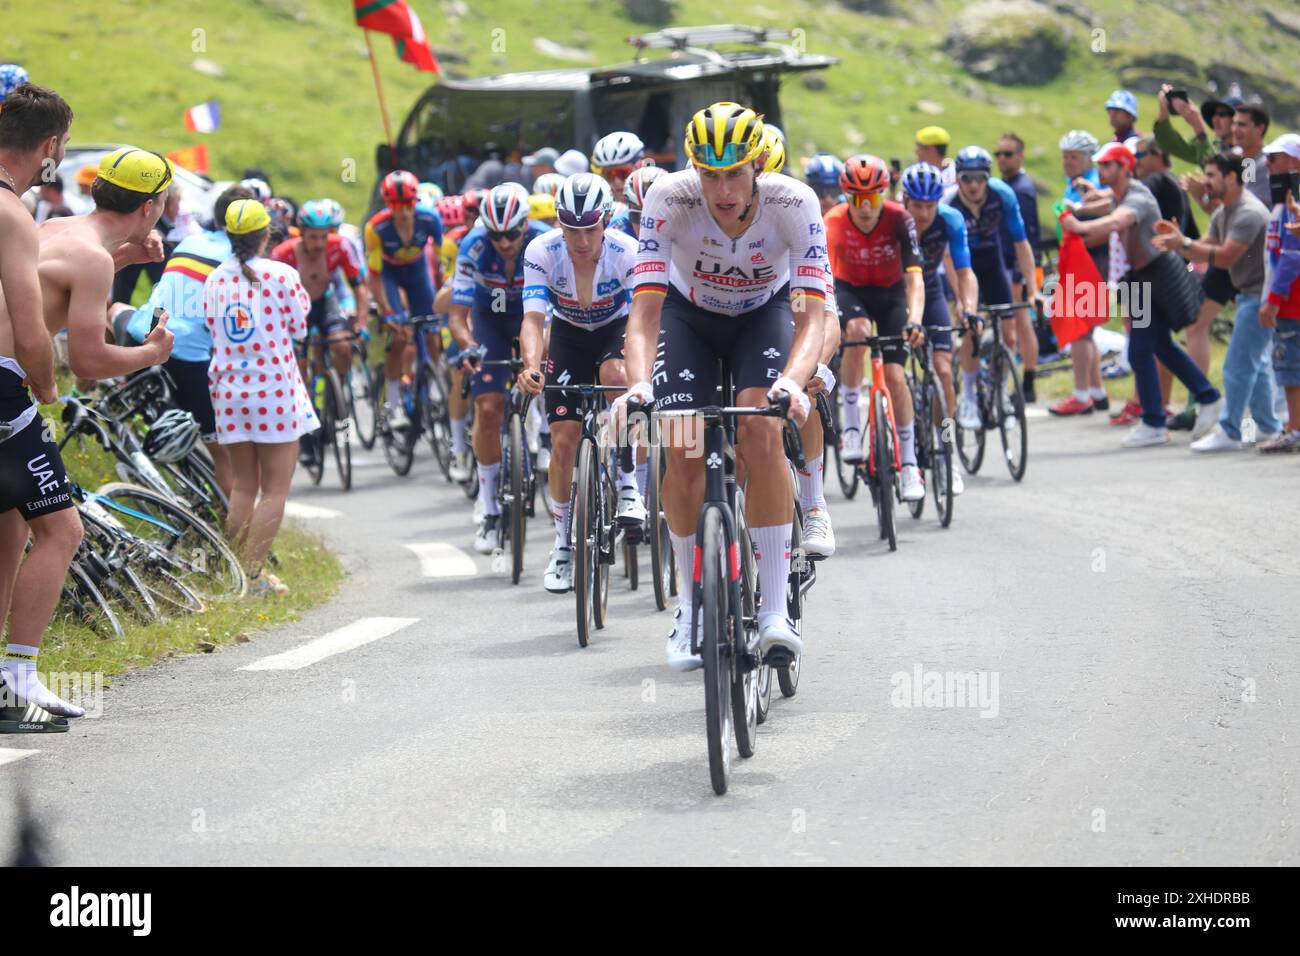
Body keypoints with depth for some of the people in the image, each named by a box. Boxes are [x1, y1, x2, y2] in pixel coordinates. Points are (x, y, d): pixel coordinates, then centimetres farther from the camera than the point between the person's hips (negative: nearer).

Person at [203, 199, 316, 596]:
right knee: (275, 490, 2)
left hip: (230, 391, 5)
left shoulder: (215, 280, 3)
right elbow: (298, 329, -2)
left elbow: (212, 329, 7)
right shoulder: (281, 275, -10)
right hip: (275, 391, -5)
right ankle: (255, 575, -3)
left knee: (243, 485, 15)